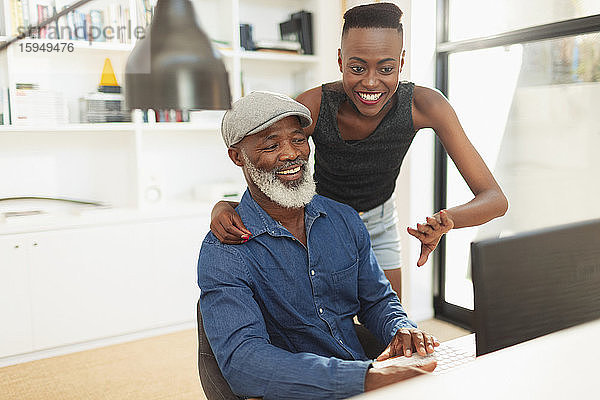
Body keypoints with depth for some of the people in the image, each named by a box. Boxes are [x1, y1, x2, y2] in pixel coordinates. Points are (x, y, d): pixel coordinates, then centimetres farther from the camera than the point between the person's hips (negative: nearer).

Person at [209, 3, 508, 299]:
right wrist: (223, 208, -47)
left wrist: (446, 219, -49)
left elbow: (495, 199, -28)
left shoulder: (424, 105, -28)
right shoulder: (312, 106, -32)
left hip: (379, 222, 2)